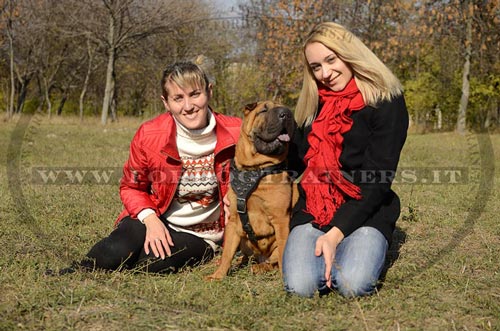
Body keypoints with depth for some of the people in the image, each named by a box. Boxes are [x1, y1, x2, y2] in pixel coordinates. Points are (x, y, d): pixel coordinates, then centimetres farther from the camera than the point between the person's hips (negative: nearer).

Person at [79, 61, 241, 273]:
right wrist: (150, 218, -18)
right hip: (156, 221, 0)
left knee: (151, 262, -31)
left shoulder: (235, 135, -13)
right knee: (116, 252, -32)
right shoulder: (149, 135, -12)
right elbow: (131, 187, 2)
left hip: (198, 236, 0)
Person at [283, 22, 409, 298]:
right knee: (301, 285, -24)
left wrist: (336, 232, -20)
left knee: (353, 284, -29)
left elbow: (377, 179, -11)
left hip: (365, 212, -3)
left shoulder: (386, 102, -5)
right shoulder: (312, 104, 12)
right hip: (312, 210, 3)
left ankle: (358, 251, 6)